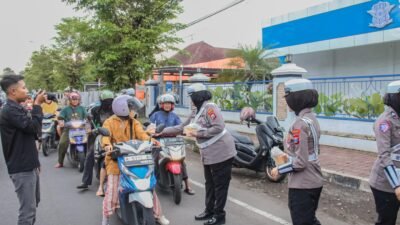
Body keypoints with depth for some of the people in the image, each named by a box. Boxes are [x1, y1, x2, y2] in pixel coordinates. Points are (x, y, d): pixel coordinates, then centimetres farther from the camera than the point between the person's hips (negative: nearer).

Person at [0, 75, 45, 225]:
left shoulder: (17, 109, 14)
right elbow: (33, 127, -25)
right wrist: (37, 105, -16)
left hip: (29, 165, 10)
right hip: (22, 168, -10)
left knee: (34, 203, 22)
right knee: (28, 209, -6)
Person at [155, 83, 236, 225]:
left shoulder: (210, 107, -16)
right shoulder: (196, 111, 12)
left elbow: (218, 127, -25)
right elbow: (182, 127, 16)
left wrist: (198, 134, -21)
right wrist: (162, 132, 13)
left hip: (221, 152, -9)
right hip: (209, 154, 9)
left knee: (220, 184, 1)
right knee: (210, 183, 18)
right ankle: (209, 211, 31)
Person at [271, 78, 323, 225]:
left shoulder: (300, 123, -23)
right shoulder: (312, 118, 6)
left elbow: (300, 163, -24)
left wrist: (279, 170, -12)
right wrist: (290, 157, 16)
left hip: (302, 185, -9)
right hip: (314, 181, 9)